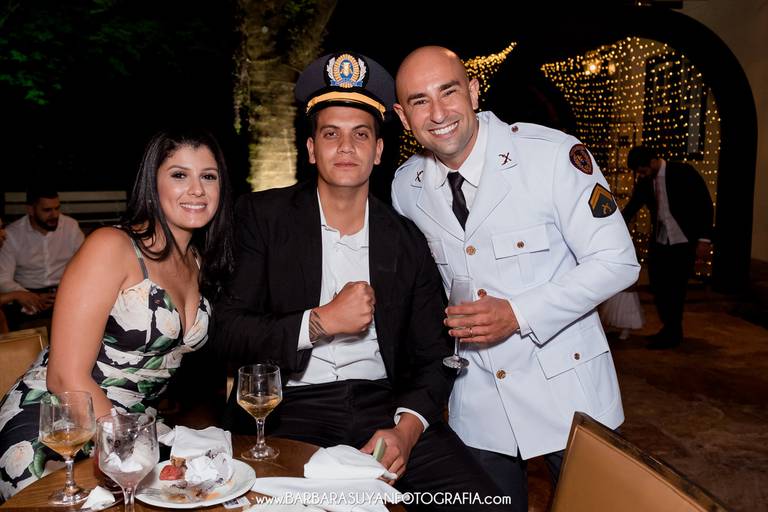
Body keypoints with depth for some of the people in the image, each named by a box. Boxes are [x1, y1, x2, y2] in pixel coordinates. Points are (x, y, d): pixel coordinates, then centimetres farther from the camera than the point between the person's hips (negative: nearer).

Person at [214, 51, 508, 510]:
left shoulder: (407, 241, 8)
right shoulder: (264, 216, 2)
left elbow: (433, 358, 7)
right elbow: (228, 333, -3)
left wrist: (407, 428, -10)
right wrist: (322, 321, -13)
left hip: (382, 408, 3)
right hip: (288, 409, -2)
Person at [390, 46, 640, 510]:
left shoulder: (554, 154, -16)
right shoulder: (405, 186, -1)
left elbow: (617, 260, -14)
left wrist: (517, 314, -23)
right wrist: (442, 322, -3)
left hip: (567, 383, -3)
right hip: (476, 397, 4)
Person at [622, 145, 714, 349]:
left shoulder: (684, 172, -13)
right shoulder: (645, 182, 2)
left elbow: (705, 205, -11)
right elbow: (631, 208, 9)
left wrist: (704, 239, -15)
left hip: (683, 241, -6)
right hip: (659, 241, 6)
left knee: (675, 288, -2)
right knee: (657, 285, 9)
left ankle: (672, 334, 13)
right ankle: (669, 329, 26)